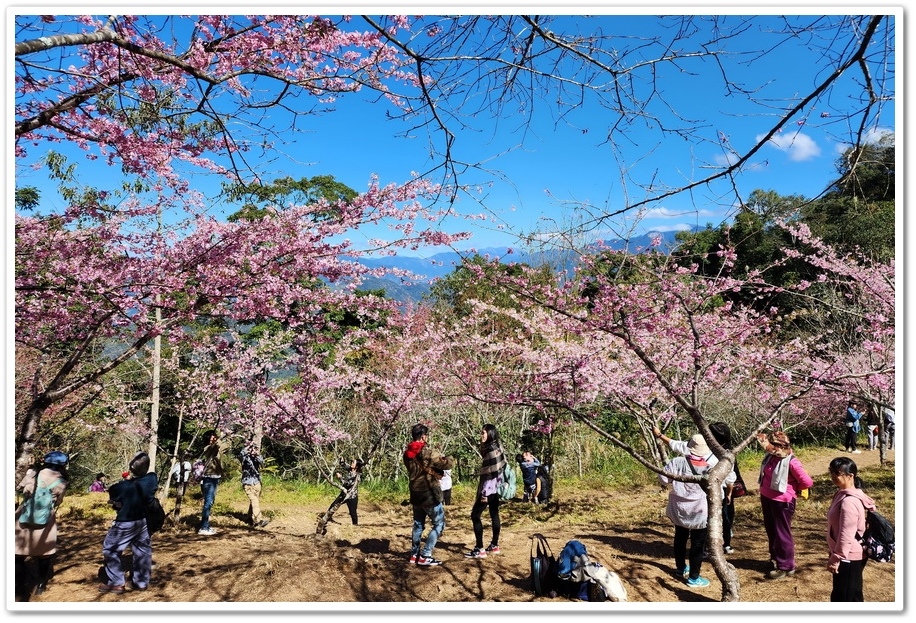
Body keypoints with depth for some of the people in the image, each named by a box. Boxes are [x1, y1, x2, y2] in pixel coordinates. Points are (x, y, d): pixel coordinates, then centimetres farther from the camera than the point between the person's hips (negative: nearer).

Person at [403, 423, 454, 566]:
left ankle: (414, 555, 24)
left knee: (418, 525, 20)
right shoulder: (428, 453, -20)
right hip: (430, 495, -7)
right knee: (439, 524, 4)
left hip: (416, 494, 7)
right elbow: (448, 464, -14)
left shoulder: (407, 454, 2)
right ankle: (425, 556, 1)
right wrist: (449, 458, 8)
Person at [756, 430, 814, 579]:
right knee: (771, 530, 22)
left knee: (782, 533, 4)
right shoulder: (770, 455, -2)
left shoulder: (791, 462, -24)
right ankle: (775, 558, 41)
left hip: (782, 501, -8)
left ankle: (786, 566, 18)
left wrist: (792, 488, -4)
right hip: (766, 498, 8)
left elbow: (807, 482, -18)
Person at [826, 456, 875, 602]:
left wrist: (836, 558, -19)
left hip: (848, 558, -10)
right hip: (851, 557, 10)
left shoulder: (849, 501, -27)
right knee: (853, 595, 20)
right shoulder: (844, 494, 5)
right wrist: (833, 554, 20)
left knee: (842, 598, 1)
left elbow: (846, 535, -26)